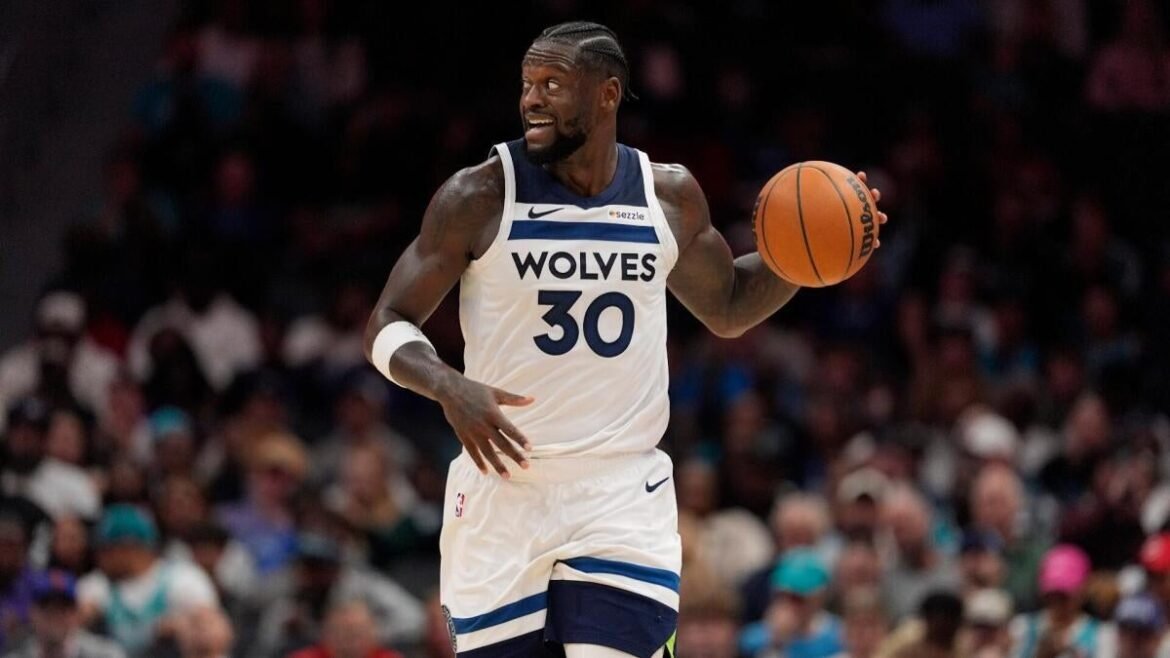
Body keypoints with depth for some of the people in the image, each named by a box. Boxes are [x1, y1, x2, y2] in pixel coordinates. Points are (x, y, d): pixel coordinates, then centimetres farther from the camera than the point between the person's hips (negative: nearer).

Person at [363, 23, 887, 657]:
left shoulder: (670, 195, 4)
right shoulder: (480, 197, -6)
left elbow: (728, 307, 22)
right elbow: (388, 327, -3)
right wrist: (450, 388, -24)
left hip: (623, 494, 1)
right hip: (503, 484, -1)